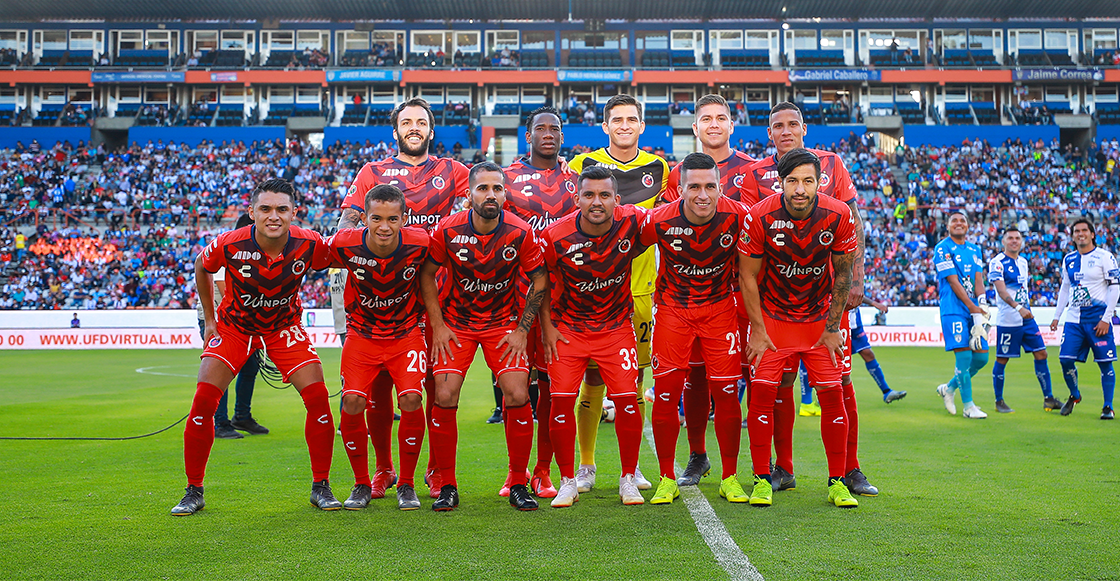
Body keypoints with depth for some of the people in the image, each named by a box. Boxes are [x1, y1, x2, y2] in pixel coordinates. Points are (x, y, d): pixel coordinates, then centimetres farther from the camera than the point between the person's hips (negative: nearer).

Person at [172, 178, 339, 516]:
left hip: (285, 328, 0)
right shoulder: (229, 244, -24)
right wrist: (210, 319, 5)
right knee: (203, 402, -11)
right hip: (234, 326, 0)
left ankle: (320, 487, 3)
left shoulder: (310, 244, -24)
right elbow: (201, 268, 0)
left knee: (318, 398, -13)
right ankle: (193, 491, 8)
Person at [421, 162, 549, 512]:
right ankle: (447, 486, 6)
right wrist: (438, 325, -4)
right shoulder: (447, 230, -13)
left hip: (503, 322, 0)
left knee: (518, 395, -14)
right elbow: (426, 274, 1)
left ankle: (518, 484, 4)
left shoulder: (521, 233, -13)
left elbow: (539, 280, -2)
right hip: (455, 323, 1)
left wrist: (522, 329, -6)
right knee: (444, 397, -12)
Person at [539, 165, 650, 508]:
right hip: (568, 327, 0)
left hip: (617, 325, 1)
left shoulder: (633, 222, -16)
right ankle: (568, 481, 11)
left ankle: (628, 479, 14)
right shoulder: (557, 236, -16)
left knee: (627, 400, -6)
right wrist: (547, 326, 0)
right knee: (561, 400, -8)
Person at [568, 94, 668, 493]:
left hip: (640, 290, 2)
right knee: (592, 378, 1)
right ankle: (585, 466, 15)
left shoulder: (658, 168, 9)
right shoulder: (582, 165, 2)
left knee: (634, 378, 7)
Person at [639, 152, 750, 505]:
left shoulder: (738, 217, -14)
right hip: (672, 308, 0)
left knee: (727, 391, -2)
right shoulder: (660, 220, -17)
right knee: (666, 393, -4)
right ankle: (667, 479, 12)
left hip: (720, 307, 1)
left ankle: (730, 478, 15)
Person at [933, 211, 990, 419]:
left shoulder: (975, 250, 17)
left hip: (973, 308, 6)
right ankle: (968, 406, 1)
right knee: (964, 355, -10)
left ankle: (949, 388, 23)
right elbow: (953, 281, -10)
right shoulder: (942, 249, -3)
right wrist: (972, 307, -15)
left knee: (981, 357, 2)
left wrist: (982, 303, -10)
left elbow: (978, 279, 9)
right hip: (953, 309, -6)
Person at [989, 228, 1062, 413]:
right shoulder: (997, 263, -10)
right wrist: (1018, 308, -35)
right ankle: (999, 401, 12)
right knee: (1002, 360, 0)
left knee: (1041, 353, 6)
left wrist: (1027, 306, 19)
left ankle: (1048, 399, 14)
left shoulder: (1023, 261, 14)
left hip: (1027, 318, 7)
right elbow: (1001, 291, -22)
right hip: (1007, 320, -7)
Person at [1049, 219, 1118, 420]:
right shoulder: (1068, 259, 11)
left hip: (1098, 318, -4)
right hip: (1074, 318, 4)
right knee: (1066, 359, -2)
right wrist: (1056, 316, 15)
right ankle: (1074, 395, 22)